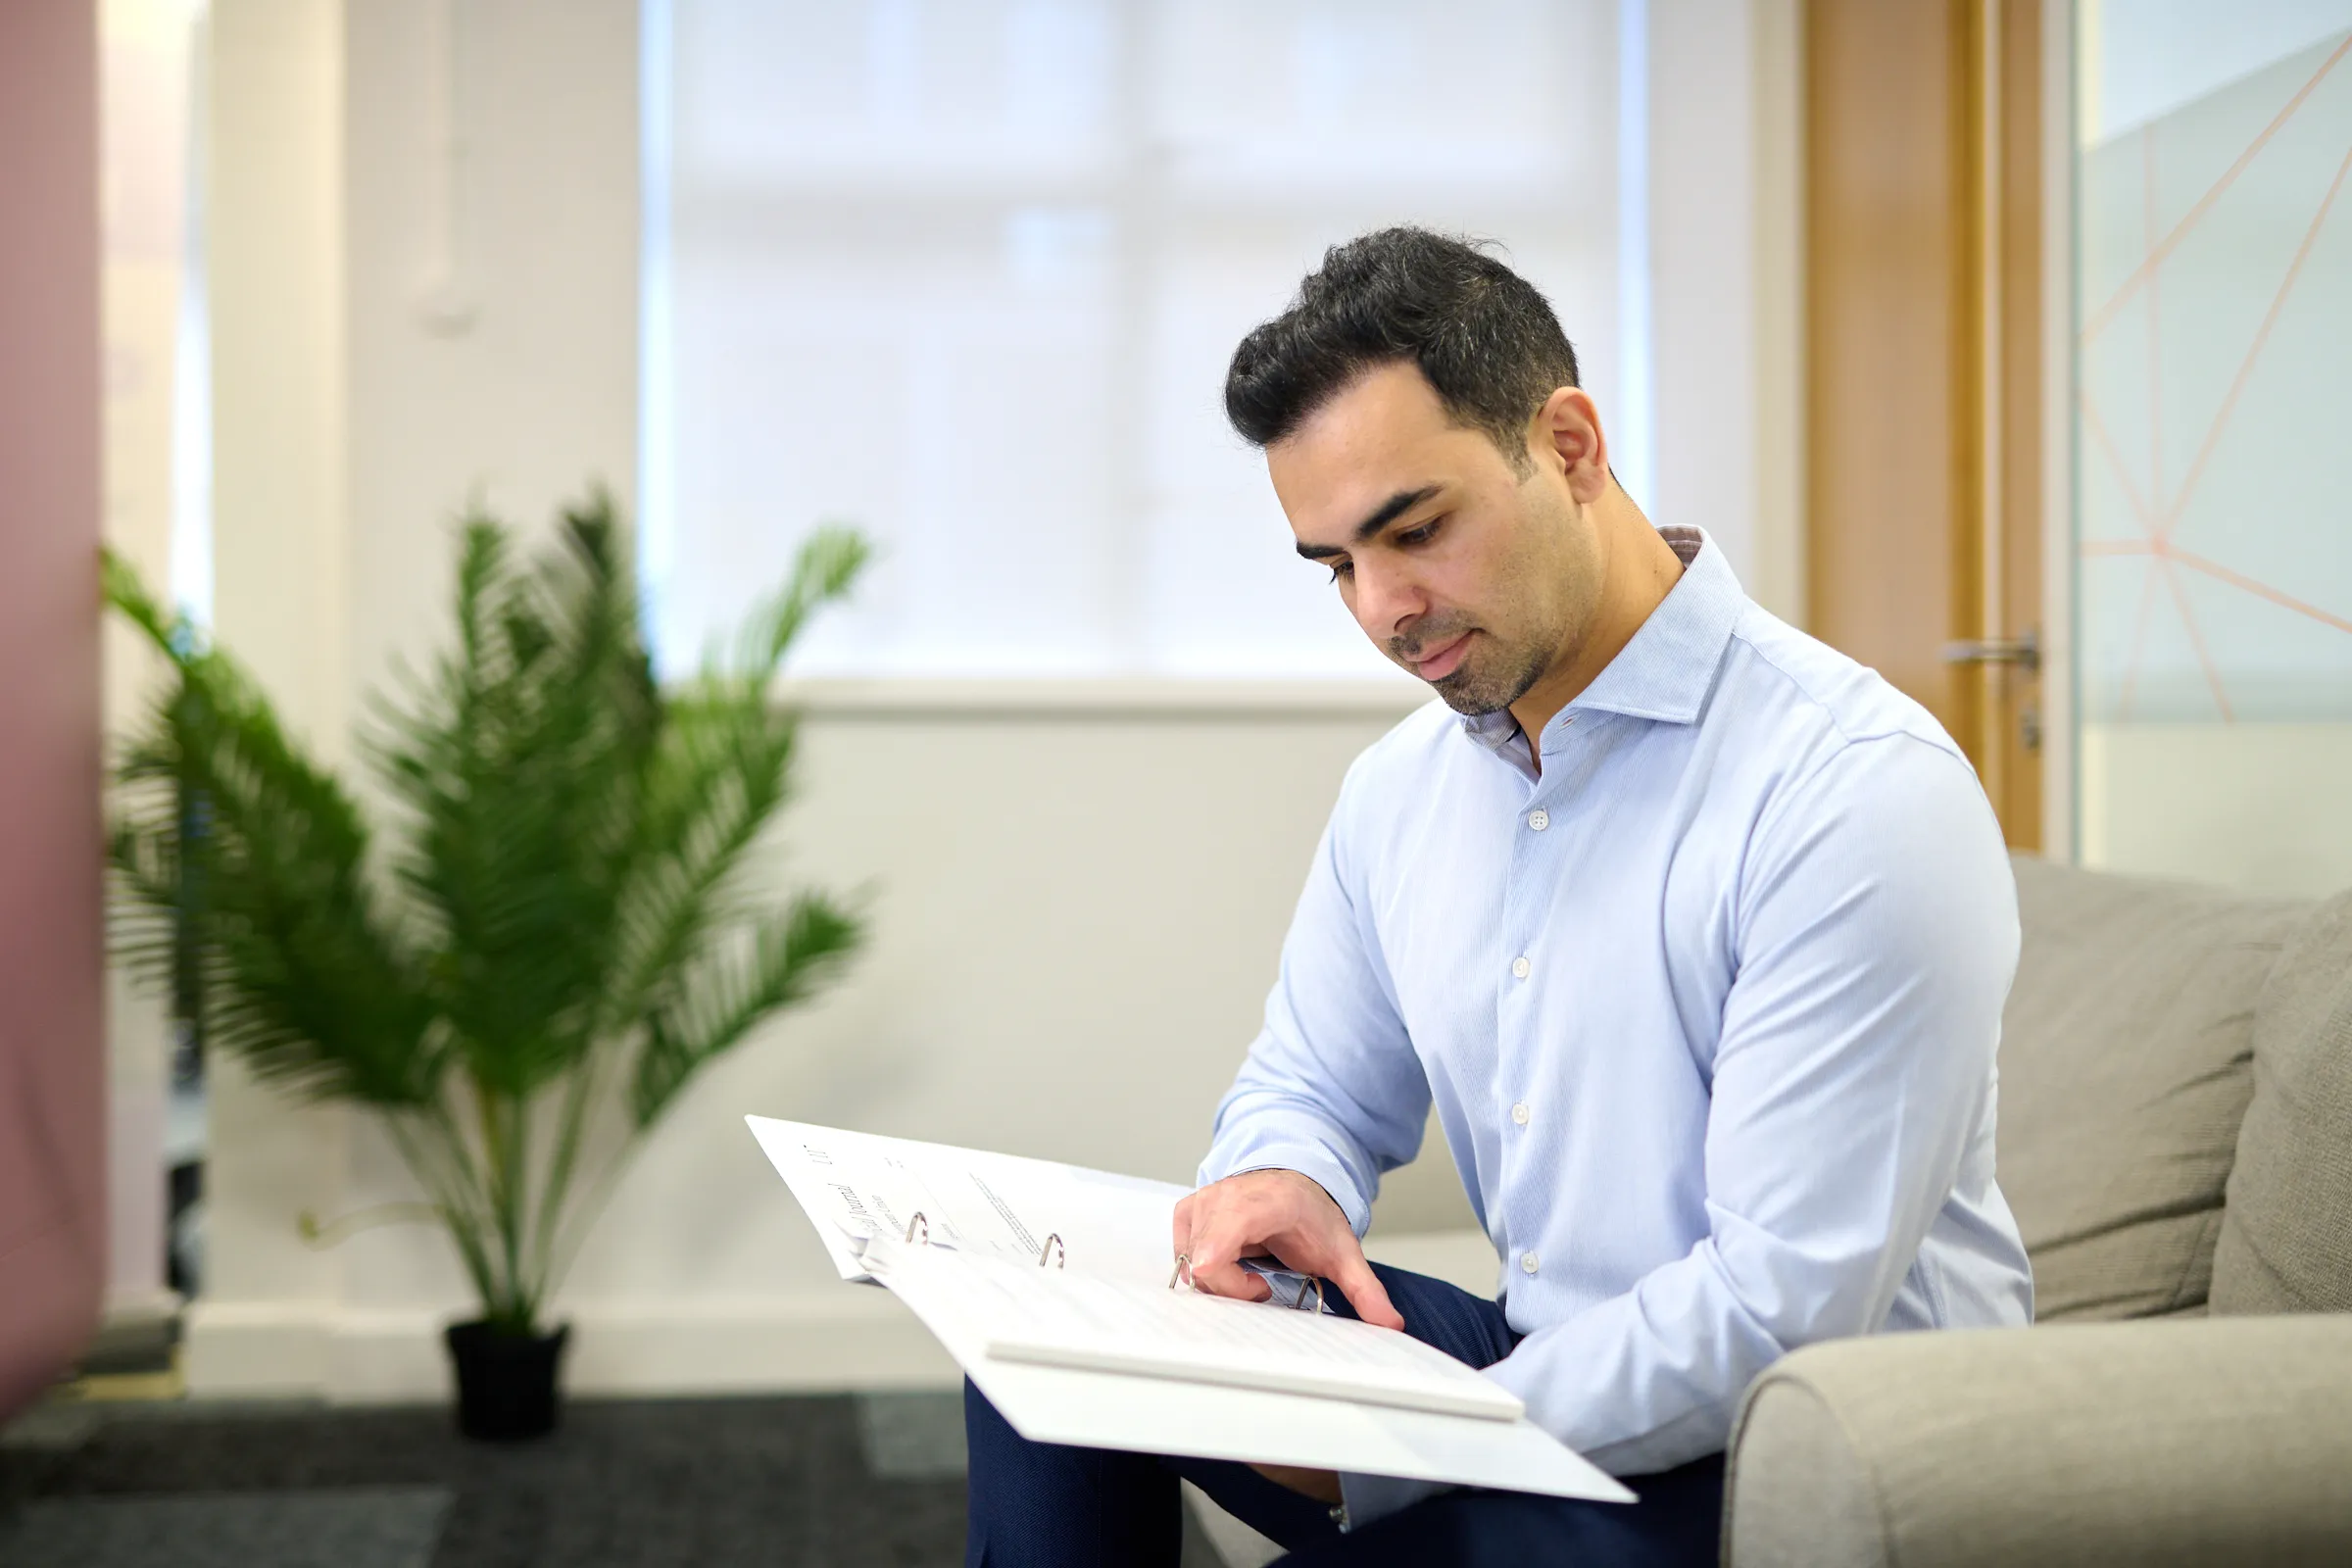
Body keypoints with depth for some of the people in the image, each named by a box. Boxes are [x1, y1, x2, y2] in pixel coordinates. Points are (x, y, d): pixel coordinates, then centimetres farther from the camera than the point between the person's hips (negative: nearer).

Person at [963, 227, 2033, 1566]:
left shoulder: (1857, 790, -20)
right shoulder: (1402, 785, 5)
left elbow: (1788, 1309, -23)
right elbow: (1315, 1087, 18)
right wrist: (1280, 1183, -8)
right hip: (1546, 1369, 7)